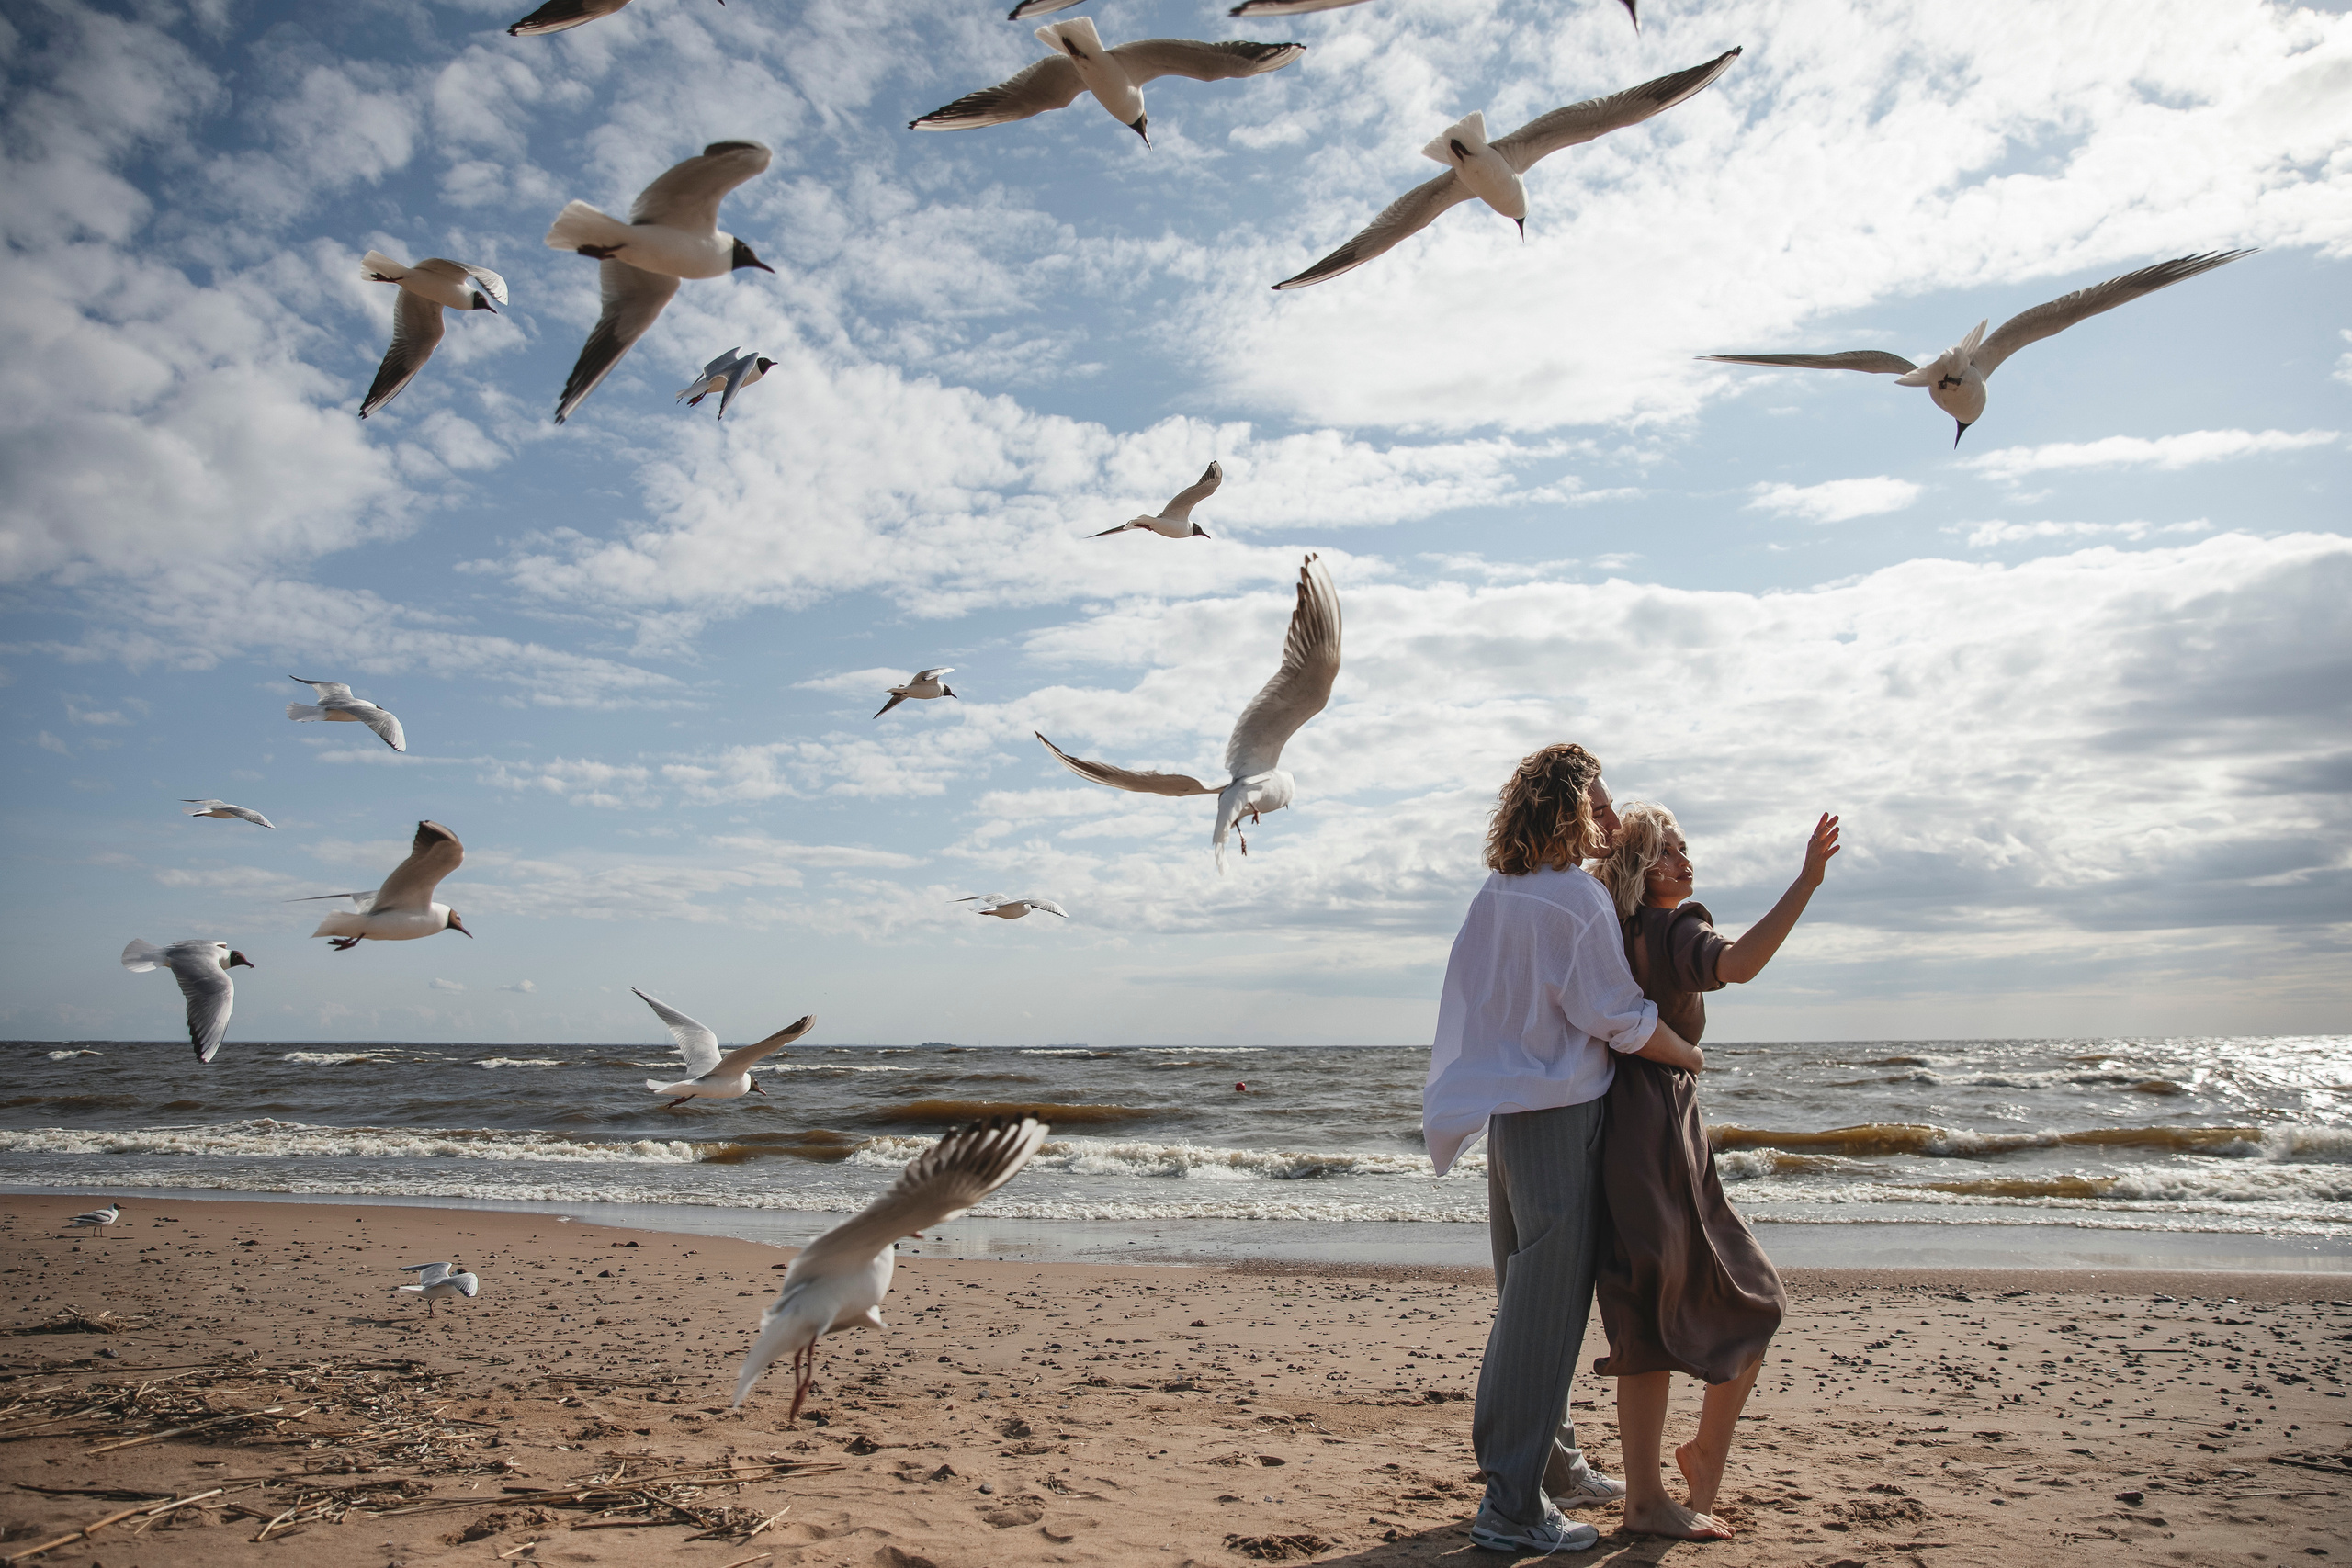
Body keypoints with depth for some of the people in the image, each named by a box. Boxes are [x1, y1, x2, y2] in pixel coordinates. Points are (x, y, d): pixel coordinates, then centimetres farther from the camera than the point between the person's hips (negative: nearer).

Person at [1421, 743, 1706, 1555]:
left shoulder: (1495, 896, 10)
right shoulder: (1578, 896, -15)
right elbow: (1618, 1018, -15)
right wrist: (1690, 1056, 2)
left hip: (1511, 1114, 9)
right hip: (1560, 1116, -9)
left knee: (1532, 1298, 19)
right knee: (1547, 1308, -3)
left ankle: (1555, 1464, 34)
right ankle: (1512, 1505, 2)